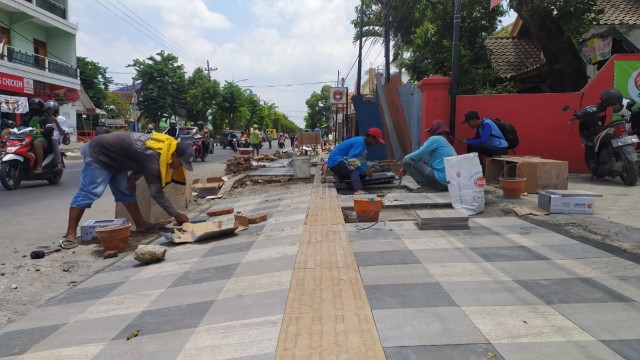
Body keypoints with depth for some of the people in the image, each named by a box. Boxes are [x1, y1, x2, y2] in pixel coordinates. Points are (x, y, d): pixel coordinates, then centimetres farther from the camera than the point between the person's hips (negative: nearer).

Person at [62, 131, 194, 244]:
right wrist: (176, 215, -24)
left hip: (113, 157, 9)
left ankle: (140, 224, 12)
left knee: (125, 191, 8)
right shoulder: (152, 156, -34)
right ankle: (70, 234, -11)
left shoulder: (164, 145, -7)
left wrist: (132, 179, -1)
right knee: (88, 193, -13)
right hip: (97, 154, -9)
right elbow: (156, 192, -29)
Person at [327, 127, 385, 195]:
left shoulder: (363, 143, 12)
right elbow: (351, 159, -28)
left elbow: (362, 161, 15)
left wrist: (367, 170, -1)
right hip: (336, 161, -10)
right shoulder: (360, 142, -19)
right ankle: (358, 190, -54)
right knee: (355, 170, -33)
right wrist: (365, 171, -22)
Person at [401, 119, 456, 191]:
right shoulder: (448, 143, 23)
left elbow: (418, 154, -5)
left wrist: (405, 158, 15)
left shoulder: (435, 139, -3)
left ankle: (426, 185, -5)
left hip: (441, 181, -10)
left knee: (407, 160, -6)